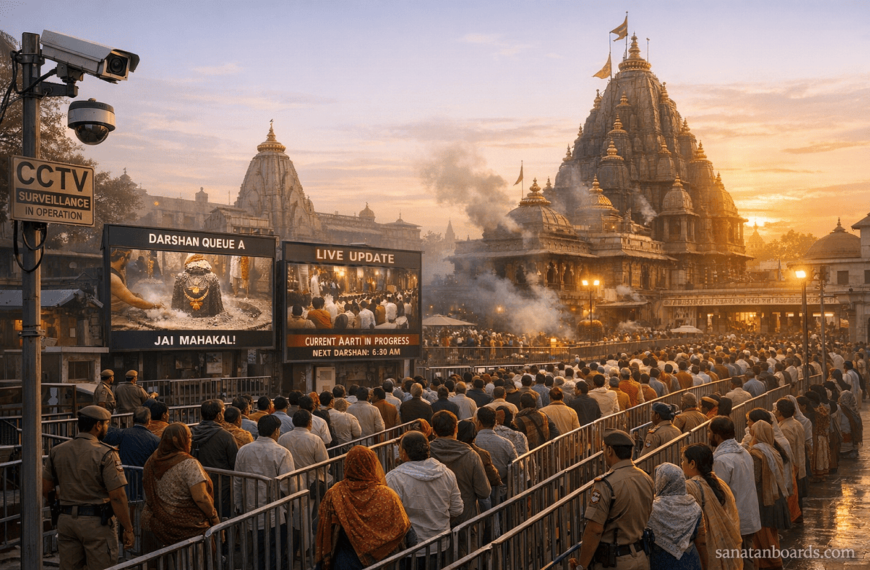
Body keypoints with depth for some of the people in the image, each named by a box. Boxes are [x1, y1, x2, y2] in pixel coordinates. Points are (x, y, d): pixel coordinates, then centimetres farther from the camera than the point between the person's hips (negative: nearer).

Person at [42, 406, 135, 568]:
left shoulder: (57, 451, 4)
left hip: (66, 520, 5)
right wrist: (128, 529, -9)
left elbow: (45, 489, 10)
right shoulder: (106, 454, -13)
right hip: (96, 522, -5)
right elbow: (117, 497, -16)